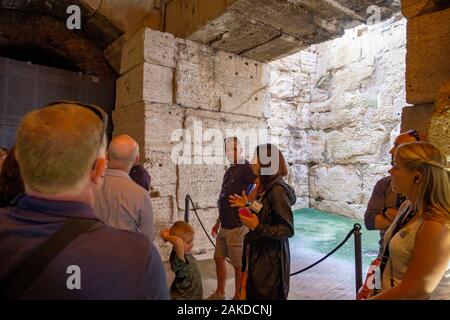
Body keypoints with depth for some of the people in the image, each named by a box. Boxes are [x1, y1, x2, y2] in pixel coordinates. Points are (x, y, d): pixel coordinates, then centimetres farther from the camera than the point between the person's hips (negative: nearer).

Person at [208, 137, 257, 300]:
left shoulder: (246, 168, -13)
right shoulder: (229, 171, 13)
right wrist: (218, 222, 19)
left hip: (237, 225, -9)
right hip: (225, 225, 9)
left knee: (239, 264, 5)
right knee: (219, 257, 18)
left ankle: (238, 297, 22)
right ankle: (220, 292, 35)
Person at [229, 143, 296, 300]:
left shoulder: (277, 190, -22)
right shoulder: (266, 188, 4)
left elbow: (288, 230, -21)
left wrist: (257, 228, -26)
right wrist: (247, 205, 8)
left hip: (271, 259, -9)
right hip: (260, 254, 9)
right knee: (254, 294, 21)